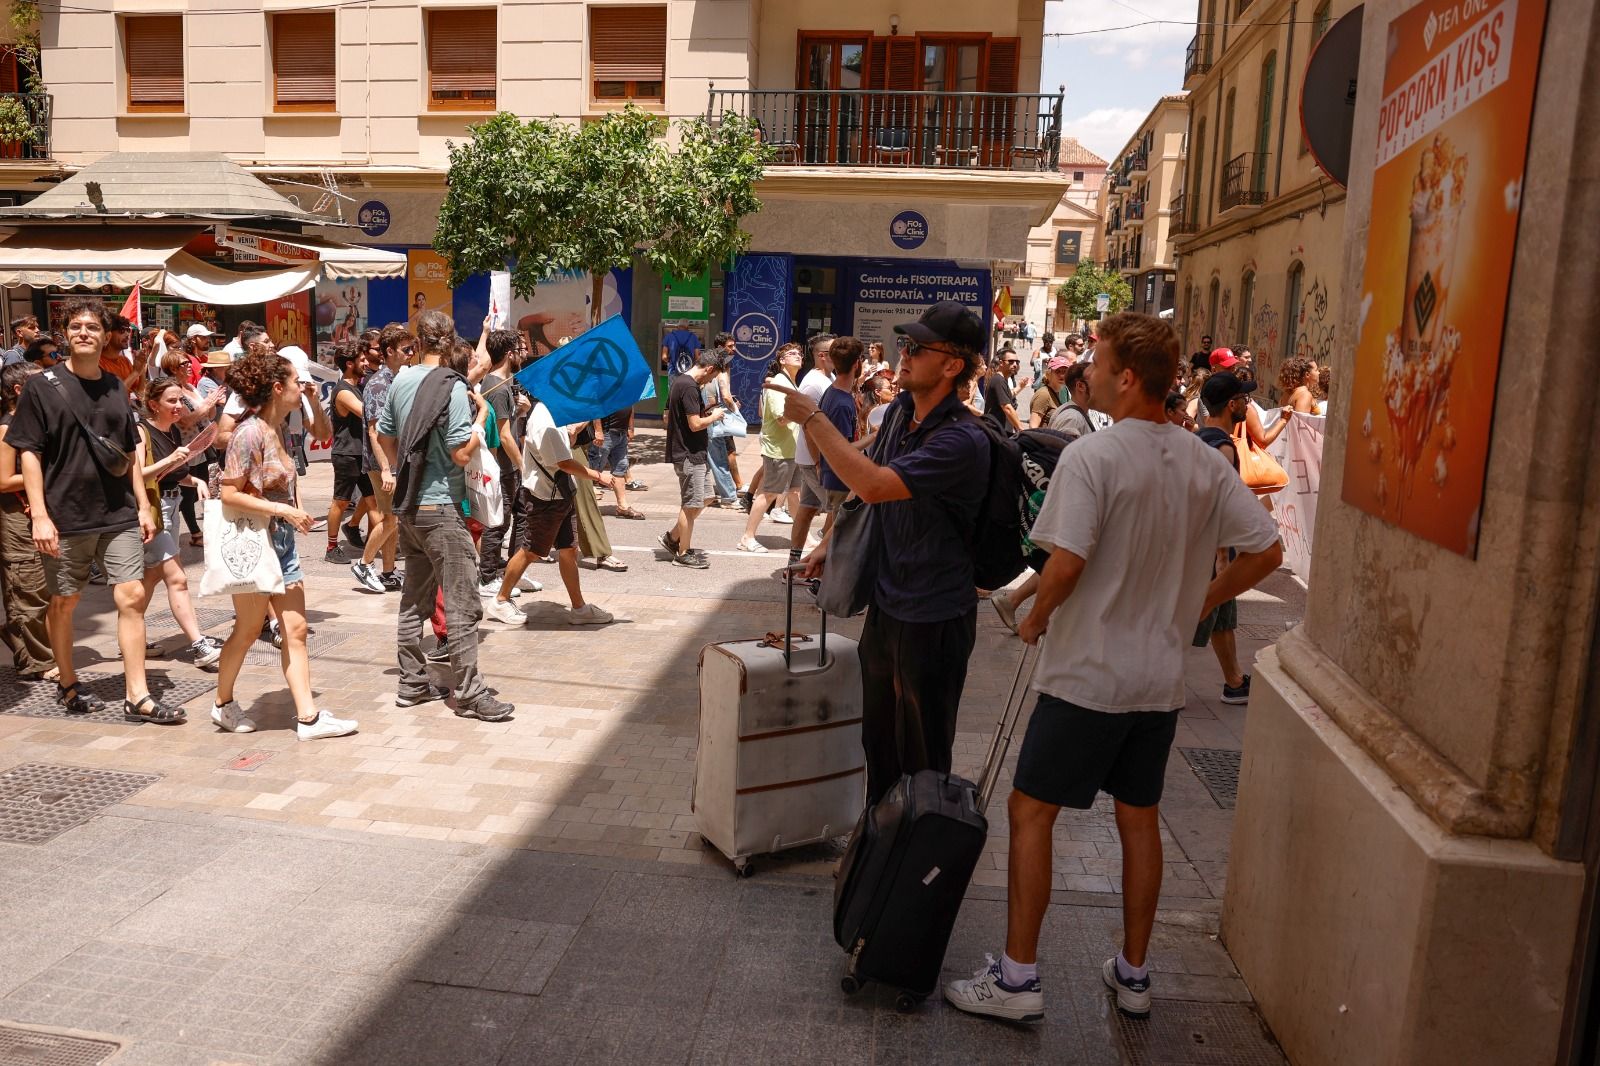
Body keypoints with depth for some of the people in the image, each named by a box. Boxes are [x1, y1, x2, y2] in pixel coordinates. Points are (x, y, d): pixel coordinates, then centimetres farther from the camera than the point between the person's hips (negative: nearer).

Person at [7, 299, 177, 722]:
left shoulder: (115, 387, 9)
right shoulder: (42, 386, -3)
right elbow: (29, 453, -6)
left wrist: (143, 506, 10)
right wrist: (39, 514, -13)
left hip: (120, 515, 3)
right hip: (66, 517, -3)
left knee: (132, 597, -4)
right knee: (63, 603, 11)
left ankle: (137, 696, 0)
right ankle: (67, 685, 29)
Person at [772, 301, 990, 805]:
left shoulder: (963, 439, -25)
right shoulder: (898, 411, 2)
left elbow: (874, 485, -35)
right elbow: (865, 490, 17)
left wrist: (812, 419, -27)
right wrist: (830, 544, 10)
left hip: (933, 617, -8)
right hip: (885, 602, 8)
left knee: (921, 753, 8)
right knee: (877, 737, 22)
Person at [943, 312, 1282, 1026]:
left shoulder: (1091, 457, -17)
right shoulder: (1204, 463, 3)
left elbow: (1066, 563, -24)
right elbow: (1266, 550, 4)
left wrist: (1035, 619, -6)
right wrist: (1196, 602, 12)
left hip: (1088, 674, -7)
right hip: (1161, 678, 7)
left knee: (1030, 812, 5)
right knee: (1140, 818, 17)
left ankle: (1017, 978, 11)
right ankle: (1133, 974, 31)